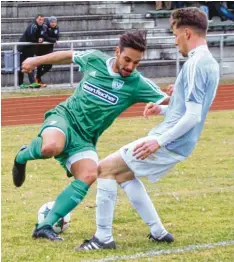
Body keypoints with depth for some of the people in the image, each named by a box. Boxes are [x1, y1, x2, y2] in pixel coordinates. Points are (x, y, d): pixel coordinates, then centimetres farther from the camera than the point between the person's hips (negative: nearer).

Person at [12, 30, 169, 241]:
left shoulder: (137, 84, -7)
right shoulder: (94, 59, -3)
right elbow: (68, 56, 18)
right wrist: (36, 61, 28)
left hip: (84, 139, 2)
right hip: (64, 117, -2)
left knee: (89, 176, -27)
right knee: (51, 147, -37)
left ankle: (46, 226, -20)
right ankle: (23, 156, 1)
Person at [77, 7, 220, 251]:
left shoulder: (195, 65, -19)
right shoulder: (209, 63, 12)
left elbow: (193, 116, -25)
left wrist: (159, 141, -24)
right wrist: (162, 109, 18)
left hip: (169, 144, -10)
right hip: (177, 145, 10)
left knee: (106, 168, -7)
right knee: (124, 174, 24)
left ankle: (103, 237, -6)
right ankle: (158, 232, 22)